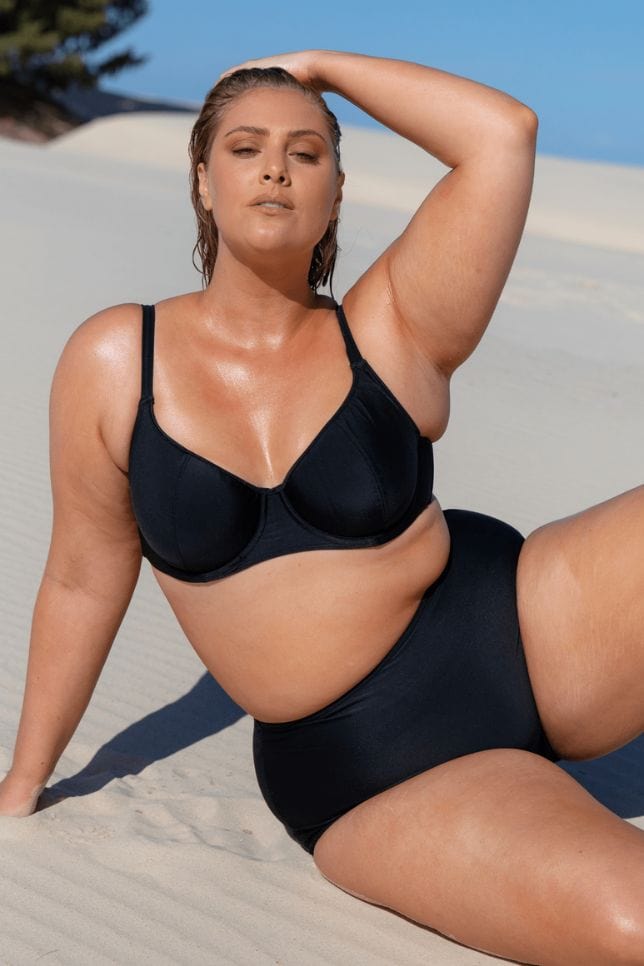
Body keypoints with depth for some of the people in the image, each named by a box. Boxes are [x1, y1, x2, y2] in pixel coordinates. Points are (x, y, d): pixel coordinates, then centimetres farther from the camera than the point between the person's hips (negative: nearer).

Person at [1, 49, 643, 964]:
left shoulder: (392, 336, -2)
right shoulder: (114, 363, -1)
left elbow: (504, 133, -12)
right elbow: (84, 578, 8)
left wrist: (319, 64, -1)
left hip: (524, 629, 1)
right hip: (373, 777, -1)